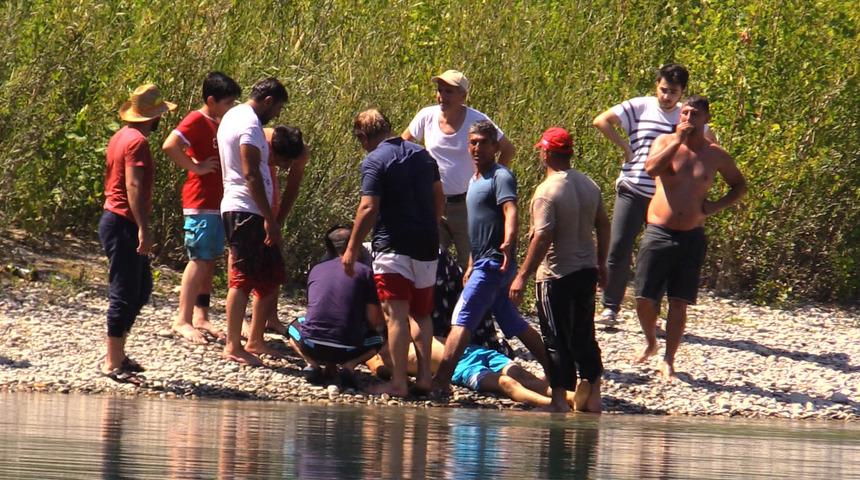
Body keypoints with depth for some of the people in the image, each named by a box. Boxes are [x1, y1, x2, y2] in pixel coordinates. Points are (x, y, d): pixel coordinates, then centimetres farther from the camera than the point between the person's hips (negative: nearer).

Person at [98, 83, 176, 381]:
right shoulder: (137, 142, -15)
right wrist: (143, 229, -31)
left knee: (142, 289, 17)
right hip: (125, 224, -10)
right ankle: (113, 364, -5)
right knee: (125, 294, -7)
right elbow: (133, 187, -25)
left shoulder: (121, 137, 15)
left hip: (114, 220, 10)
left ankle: (117, 354, 20)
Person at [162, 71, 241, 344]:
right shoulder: (197, 121, -12)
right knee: (200, 260, -9)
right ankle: (183, 320, -7)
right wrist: (196, 167, -19)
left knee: (210, 261, 11)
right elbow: (170, 146, -26)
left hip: (216, 203, 9)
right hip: (200, 203, -9)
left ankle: (200, 317, 16)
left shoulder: (217, 124, 16)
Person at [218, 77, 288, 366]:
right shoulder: (250, 125, -14)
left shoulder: (234, 116, 18)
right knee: (243, 278, -7)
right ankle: (233, 347, -5)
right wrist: (269, 218, -21)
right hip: (246, 211, -11)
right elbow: (251, 174, -21)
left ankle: (255, 340, 21)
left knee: (271, 277, 15)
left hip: (237, 209, 11)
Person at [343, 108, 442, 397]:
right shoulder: (422, 155, 12)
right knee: (421, 314, 16)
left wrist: (352, 249, -9)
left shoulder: (374, 161, -10)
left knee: (396, 315, -6)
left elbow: (369, 209, -15)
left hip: (393, 246, -7)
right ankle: (424, 376, 10)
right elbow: (438, 197, 17)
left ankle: (398, 382, -9)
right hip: (426, 246, 7)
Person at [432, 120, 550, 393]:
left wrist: (508, 242, -46)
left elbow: (510, 210, -28)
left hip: (494, 263, -10)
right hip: (484, 264, 10)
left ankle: (441, 381, -20)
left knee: (462, 319, -14)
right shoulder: (475, 180, 19)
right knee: (513, 324, 15)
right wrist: (471, 266, 30)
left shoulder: (500, 177, -10)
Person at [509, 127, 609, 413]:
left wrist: (522, 276, -19)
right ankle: (592, 396, 16)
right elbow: (603, 225, 13)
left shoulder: (547, 191, -18)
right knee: (584, 336, 15)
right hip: (587, 270, 7)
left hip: (557, 275, -7)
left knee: (557, 340, 0)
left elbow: (542, 238, -23)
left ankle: (560, 400, 0)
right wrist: (601, 264, 24)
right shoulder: (589, 185, 5)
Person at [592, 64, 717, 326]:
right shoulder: (639, 108, 1)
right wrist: (625, 147, -4)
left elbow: (710, 144, 17)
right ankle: (610, 307, 6)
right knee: (619, 249, -5)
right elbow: (601, 121, -3)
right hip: (633, 192, -1)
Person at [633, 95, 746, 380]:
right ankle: (650, 343, 24)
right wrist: (678, 141, -20)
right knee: (644, 299, -4)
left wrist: (716, 206, 2)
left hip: (692, 238, 1)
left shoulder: (715, 156, 5)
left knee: (679, 303, 3)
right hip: (658, 234, -1)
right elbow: (651, 168, -21)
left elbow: (739, 185, 19)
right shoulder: (665, 142, 0)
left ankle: (668, 361, 13)